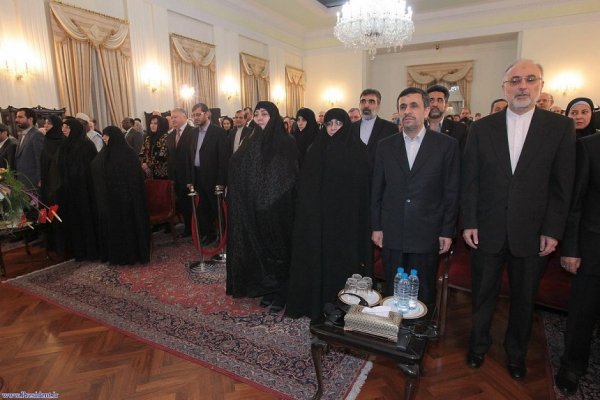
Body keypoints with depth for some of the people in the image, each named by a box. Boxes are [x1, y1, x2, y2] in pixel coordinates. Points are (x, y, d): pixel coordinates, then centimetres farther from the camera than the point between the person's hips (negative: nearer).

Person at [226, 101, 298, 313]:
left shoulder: (286, 143, -7)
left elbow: (292, 177, -11)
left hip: (277, 208, -5)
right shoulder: (250, 142, 8)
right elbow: (237, 171, 10)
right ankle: (267, 289, 29)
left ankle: (281, 293, 22)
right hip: (254, 208, 5)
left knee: (278, 247, 6)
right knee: (259, 247, 12)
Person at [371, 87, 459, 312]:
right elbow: (377, 190, 7)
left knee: (424, 295, 12)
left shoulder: (447, 145, -1)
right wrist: (376, 227, 5)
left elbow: (452, 192, -1)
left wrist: (447, 231, -3)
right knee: (392, 293, 13)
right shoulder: (385, 146, 6)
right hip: (391, 234, 2)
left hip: (427, 235, -2)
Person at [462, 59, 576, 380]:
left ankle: (516, 352, 39)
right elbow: (470, 180, 0)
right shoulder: (481, 128, 1)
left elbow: (562, 185, -1)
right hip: (487, 230, 0)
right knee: (483, 293, 14)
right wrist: (469, 223, -5)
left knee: (524, 298, 16)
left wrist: (552, 230, -5)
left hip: (532, 233, 0)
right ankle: (479, 344, 36)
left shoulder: (560, 127, 0)